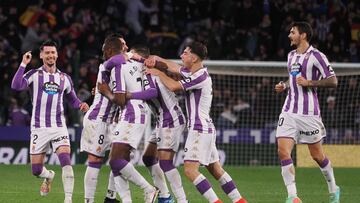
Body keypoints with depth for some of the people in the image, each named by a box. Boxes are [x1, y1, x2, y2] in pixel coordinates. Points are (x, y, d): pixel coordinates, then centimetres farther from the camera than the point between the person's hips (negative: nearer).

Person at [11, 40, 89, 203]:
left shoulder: (65, 78, 10)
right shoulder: (34, 74, -1)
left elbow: (72, 99, 23)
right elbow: (16, 86, -19)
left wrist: (81, 105, 1)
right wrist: (23, 64, -20)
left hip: (59, 127, 1)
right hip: (39, 128, -1)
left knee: (66, 161, -21)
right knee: (36, 170, 4)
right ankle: (49, 176, 40)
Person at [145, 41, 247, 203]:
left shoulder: (200, 77, -16)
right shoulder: (192, 72, 12)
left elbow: (174, 86, -18)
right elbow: (173, 66, 23)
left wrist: (158, 73, -3)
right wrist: (156, 59, 6)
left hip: (199, 129, -10)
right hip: (206, 128, 10)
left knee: (190, 170, -15)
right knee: (216, 170, 12)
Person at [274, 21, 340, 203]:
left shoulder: (316, 56, -8)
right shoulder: (291, 55, 15)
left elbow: (333, 81, -10)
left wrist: (310, 83, -18)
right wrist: (284, 86, 11)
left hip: (309, 113, -6)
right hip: (289, 111, 6)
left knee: (317, 155, 4)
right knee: (283, 152, -11)